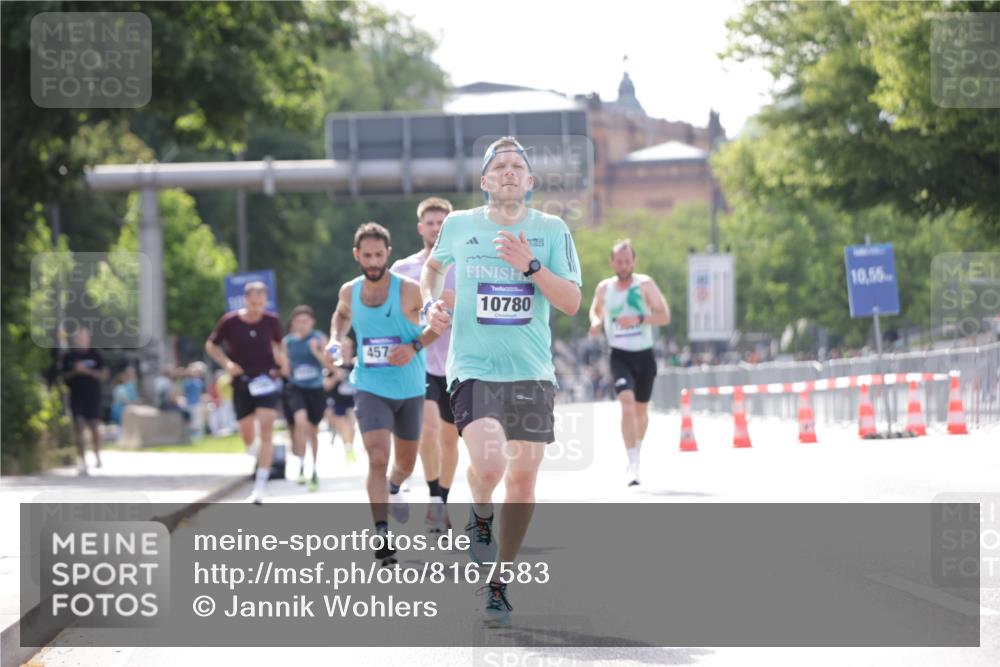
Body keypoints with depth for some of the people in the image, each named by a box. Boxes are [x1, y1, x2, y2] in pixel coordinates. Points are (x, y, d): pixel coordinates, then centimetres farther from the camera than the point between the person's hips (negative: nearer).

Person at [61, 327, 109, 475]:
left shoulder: (95, 355, 3)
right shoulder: (69, 357, 6)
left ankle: (97, 455, 28)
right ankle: (82, 462, -8)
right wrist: (74, 372, -12)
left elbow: (103, 375, -2)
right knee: (79, 430, -7)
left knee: (94, 428, 3)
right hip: (76, 399, 0)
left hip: (93, 398, 0)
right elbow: (64, 377, 7)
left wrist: (86, 370, -14)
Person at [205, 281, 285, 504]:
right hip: (242, 382, 1)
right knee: (247, 437, 3)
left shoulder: (271, 321, -1)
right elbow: (211, 345, 7)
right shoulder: (230, 321, -6)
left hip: (266, 379, 0)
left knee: (266, 432, -14)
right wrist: (226, 363, -9)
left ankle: (260, 486, -16)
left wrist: (279, 357, -2)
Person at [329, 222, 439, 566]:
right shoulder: (349, 291, -1)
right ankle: (381, 533, -16)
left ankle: (394, 488, 52)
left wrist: (415, 346, -17)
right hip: (370, 388, 0)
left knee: (405, 462, 16)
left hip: (410, 389, 0)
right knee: (377, 457, -19)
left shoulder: (408, 291, -13)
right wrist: (336, 340, 3)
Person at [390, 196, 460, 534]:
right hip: (419, 362, -2)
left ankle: (442, 502, 24)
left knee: (450, 436, 9)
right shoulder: (402, 269, 4)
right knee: (429, 423, -23)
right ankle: (434, 498, -18)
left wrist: (458, 304, -18)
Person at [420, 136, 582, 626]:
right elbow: (433, 266, 25)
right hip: (472, 366, -2)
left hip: (532, 371, 2)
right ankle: (480, 520, 10)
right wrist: (431, 302, 5)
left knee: (523, 477, 4)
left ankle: (498, 583, 20)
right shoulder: (458, 226, 4)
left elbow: (571, 302, -1)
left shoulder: (552, 230, 4)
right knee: (489, 463, -24)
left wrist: (530, 267, -15)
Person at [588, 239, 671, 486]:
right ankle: (633, 464, -25)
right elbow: (595, 310, 22)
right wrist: (596, 322, -2)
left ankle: (637, 453, 41)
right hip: (620, 356, -1)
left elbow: (664, 316, -10)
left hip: (644, 355, 1)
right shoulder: (604, 288, 2)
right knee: (627, 403, -22)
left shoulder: (645, 284, -5)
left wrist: (639, 319, -26)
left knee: (641, 409, 15)